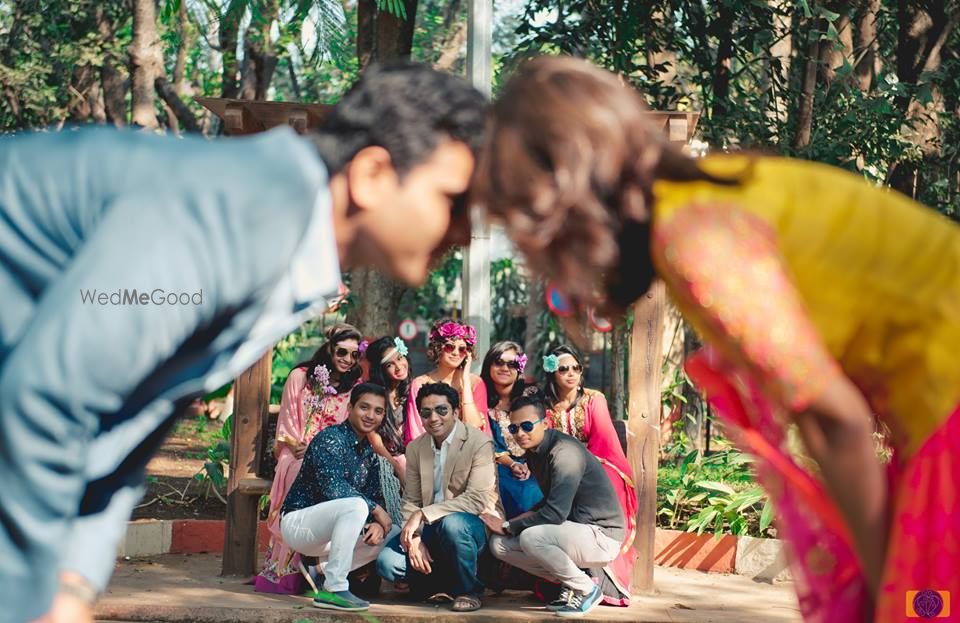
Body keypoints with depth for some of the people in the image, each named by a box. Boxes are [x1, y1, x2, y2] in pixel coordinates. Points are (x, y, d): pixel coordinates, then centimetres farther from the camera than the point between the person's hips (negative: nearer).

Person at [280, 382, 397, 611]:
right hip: (297, 522, -9)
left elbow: (376, 498, 7)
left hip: (323, 531, 9)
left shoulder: (369, 454, 12)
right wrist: (375, 509, -21)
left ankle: (324, 568, 7)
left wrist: (378, 524, -16)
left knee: (395, 535, 4)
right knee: (356, 505, -33)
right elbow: (333, 487, -27)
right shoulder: (330, 439, -14)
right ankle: (333, 589, -31)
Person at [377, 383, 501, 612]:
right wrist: (414, 539, -16)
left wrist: (423, 514, -28)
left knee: (452, 523, -39)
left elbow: (477, 499, -23)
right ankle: (446, 583, 8)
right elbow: (411, 502, 4)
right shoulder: (415, 448, 6)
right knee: (387, 562, -17)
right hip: (432, 528, 5)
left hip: (475, 525, -5)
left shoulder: (479, 443, -13)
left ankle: (469, 590, -14)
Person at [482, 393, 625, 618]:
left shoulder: (564, 453, -22)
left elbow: (555, 513, -29)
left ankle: (586, 590, -11)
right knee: (499, 544, 0)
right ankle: (569, 583, 7)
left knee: (531, 537, -33)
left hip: (601, 536, -9)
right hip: (573, 530, 9)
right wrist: (511, 524, 2)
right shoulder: (533, 452, 7)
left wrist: (507, 527, -18)